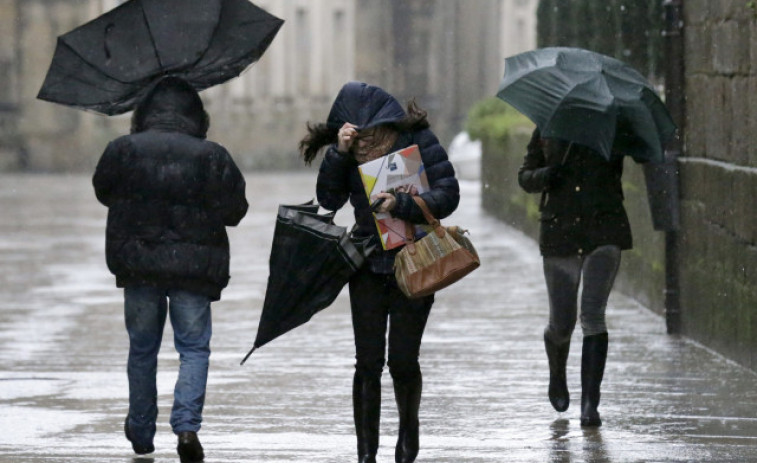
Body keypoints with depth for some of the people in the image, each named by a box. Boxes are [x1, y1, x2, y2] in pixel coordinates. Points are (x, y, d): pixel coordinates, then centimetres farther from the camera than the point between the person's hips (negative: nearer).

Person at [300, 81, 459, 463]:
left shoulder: (419, 142, -9)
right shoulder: (348, 152, 0)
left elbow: (448, 195, -14)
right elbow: (329, 199, -7)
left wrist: (403, 205, -28)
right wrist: (339, 153, -20)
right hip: (368, 265, 2)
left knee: (403, 360, 0)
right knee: (368, 362, -3)